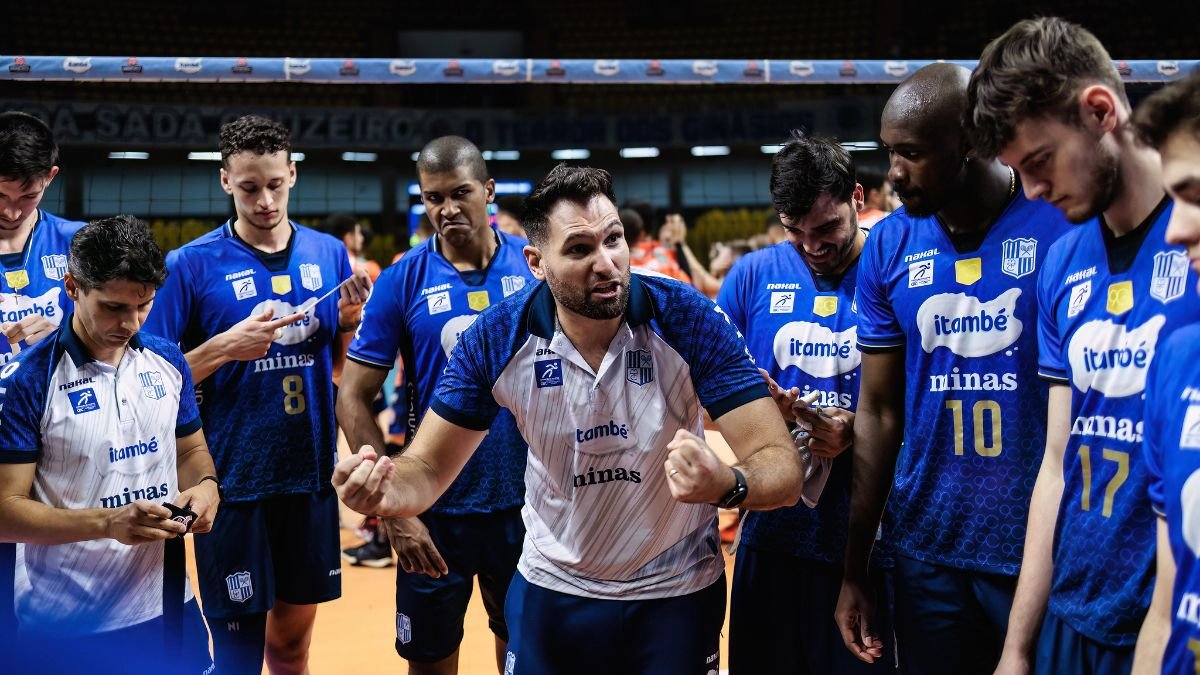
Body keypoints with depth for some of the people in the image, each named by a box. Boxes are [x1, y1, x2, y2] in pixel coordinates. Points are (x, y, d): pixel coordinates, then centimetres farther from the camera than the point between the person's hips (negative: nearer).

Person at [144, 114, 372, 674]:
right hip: (234, 481, -3)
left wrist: (352, 322, -9)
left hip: (311, 474, 4)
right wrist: (227, 346, -21)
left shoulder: (329, 254, 4)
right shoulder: (191, 265, -8)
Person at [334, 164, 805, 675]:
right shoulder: (496, 338, -16)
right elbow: (428, 468, -9)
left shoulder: (687, 318, -21)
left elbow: (781, 466, -24)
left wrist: (726, 486, -47)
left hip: (677, 593, -1)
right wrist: (385, 489, -33)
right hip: (549, 590, 2)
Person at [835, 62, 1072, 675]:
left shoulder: (1062, 222, -11)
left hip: (1046, 546, -3)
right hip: (927, 549, 4)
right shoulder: (888, 246, 0)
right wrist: (854, 570, 6)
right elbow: (879, 412, 6)